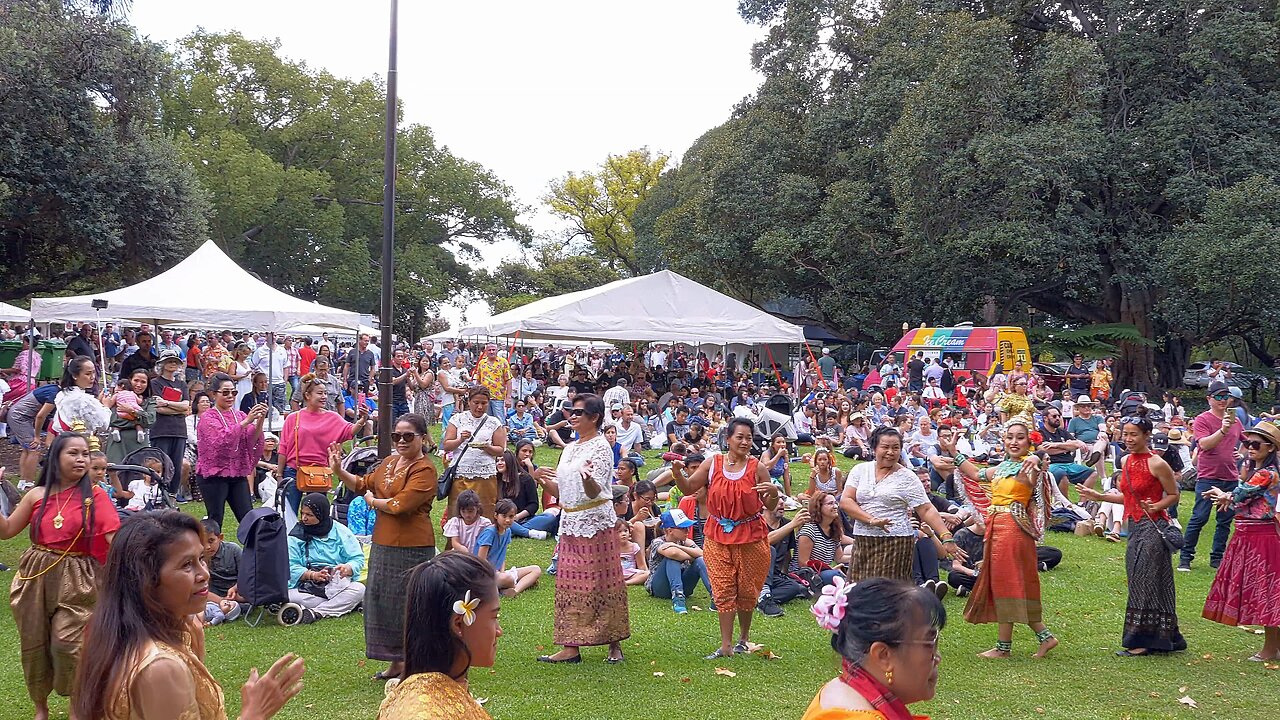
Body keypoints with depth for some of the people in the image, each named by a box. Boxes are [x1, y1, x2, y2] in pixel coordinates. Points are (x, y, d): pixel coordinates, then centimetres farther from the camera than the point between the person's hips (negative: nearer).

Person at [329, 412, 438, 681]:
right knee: (383, 600, 15)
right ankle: (398, 662, 28)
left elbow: (400, 505, -24)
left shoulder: (424, 470, -16)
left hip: (411, 548, -9)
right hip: (383, 544, 9)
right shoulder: (390, 462, 10)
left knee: (406, 604, -1)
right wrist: (339, 470, 7)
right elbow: (364, 485, 20)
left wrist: (372, 501, -6)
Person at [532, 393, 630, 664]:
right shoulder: (570, 449, 16)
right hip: (570, 523, 8)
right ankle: (571, 646, 6)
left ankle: (615, 643, 5)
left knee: (600, 583, -3)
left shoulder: (600, 447, -8)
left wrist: (587, 478, -40)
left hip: (595, 522, -8)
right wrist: (541, 480, -2)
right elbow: (560, 490, 16)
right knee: (569, 584, 4)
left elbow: (594, 492, -18)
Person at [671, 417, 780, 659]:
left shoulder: (757, 468, -3)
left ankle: (744, 636, 29)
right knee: (723, 591, 0)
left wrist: (774, 492, -22)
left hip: (751, 536, -1)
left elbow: (770, 506, -1)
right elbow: (688, 488, 2)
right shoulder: (713, 464, 0)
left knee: (746, 589, 9)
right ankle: (726, 645, 2)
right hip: (718, 537, 1)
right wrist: (677, 472, -15)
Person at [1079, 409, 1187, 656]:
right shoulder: (1126, 461, 10)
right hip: (1134, 526, 8)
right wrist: (1099, 497, 12)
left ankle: (1144, 641, 2)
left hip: (1152, 527, -8)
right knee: (1138, 580, 10)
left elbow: (1173, 495, -5)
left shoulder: (1157, 464, -12)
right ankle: (1165, 638, 20)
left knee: (1145, 581, -4)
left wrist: (1156, 507, -22)